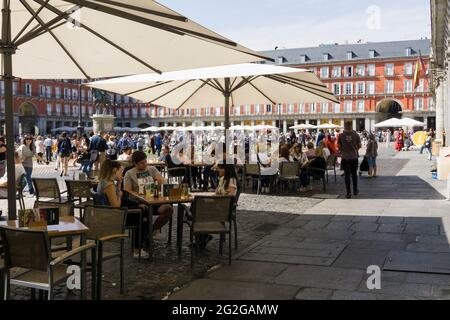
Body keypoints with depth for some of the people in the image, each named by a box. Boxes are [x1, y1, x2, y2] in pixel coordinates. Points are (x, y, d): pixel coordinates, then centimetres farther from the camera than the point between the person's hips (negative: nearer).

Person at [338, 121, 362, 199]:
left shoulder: (341, 135, -6)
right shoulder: (355, 134, -6)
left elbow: (339, 146, 2)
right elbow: (359, 145, 1)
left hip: (345, 157, -1)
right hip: (354, 157, 1)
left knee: (347, 175, 3)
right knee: (354, 174, 16)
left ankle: (349, 192, -2)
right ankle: (355, 191, 26)